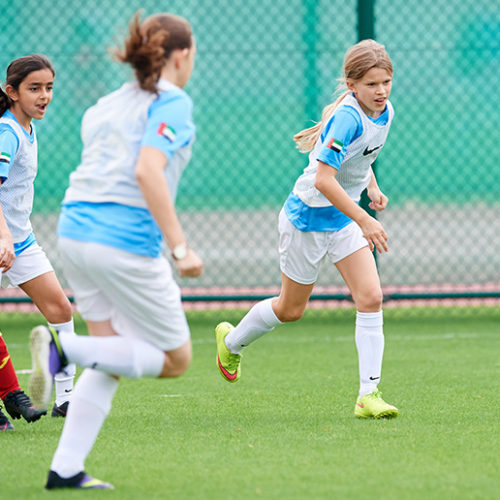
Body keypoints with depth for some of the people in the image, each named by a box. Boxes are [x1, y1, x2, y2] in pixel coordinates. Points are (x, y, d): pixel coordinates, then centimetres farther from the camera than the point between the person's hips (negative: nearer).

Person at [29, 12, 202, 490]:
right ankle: (62, 347, -15)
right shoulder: (173, 103, -5)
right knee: (175, 359, 5)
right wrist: (180, 247, -20)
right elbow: (146, 170, -19)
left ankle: (65, 469, 4)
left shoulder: (105, 105, 17)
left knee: (112, 361, 16)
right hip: (126, 242, -8)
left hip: (74, 230, 8)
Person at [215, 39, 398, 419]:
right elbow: (324, 179, -34)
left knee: (371, 296, -10)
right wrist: (364, 220, -36)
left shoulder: (384, 113, -2)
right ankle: (231, 342, 40)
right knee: (291, 310, 11)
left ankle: (369, 395, -9)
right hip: (308, 217, -7)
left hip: (344, 217, 7)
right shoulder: (347, 117, -28)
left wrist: (371, 186, 8)